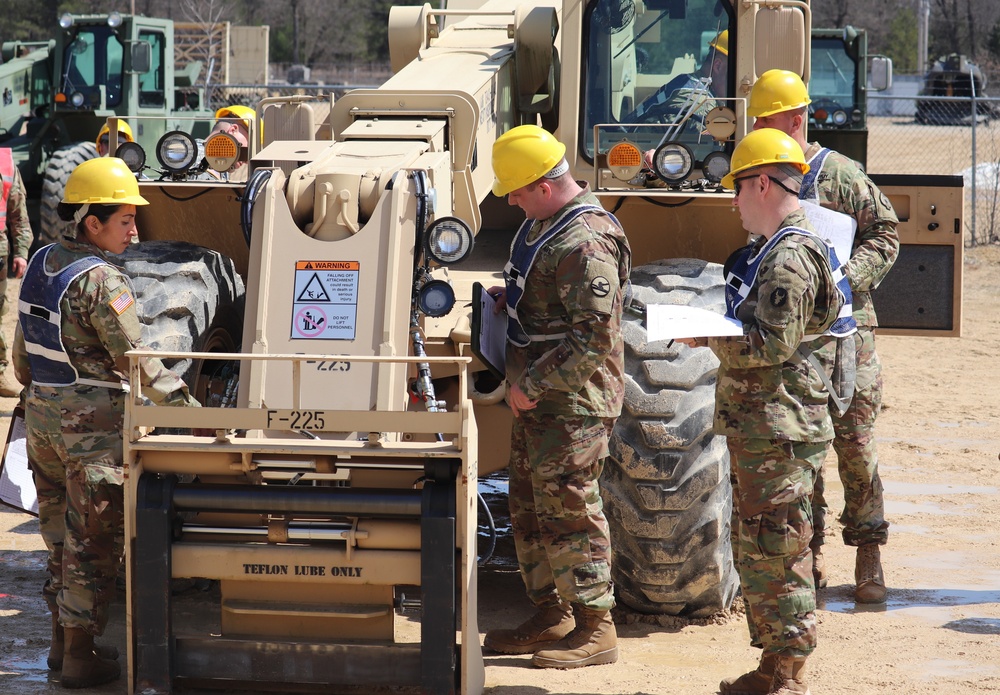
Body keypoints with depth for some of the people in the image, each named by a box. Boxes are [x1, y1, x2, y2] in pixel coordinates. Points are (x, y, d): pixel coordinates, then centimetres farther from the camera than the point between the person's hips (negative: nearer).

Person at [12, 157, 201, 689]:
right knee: (93, 539, 0)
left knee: (60, 533, 18)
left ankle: (62, 641, 27)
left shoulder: (41, 263, 6)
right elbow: (134, 360, -20)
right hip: (92, 424, -8)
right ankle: (80, 658, 5)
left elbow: (21, 350, 15)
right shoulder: (102, 280, -19)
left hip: (42, 415, 8)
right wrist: (184, 402, -14)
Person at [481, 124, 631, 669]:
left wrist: (532, 385, -20)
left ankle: (595, 629, 2)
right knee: (529, 507, 16)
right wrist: (509, 297, 8)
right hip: (538, 399, 11)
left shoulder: (585, 244, -23)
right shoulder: (544, 223, 11)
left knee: (567, 509, -6)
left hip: (573, 402, -11)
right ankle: (551, 616, 26)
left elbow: (594, 338, -25)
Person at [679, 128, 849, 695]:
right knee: (762, 552, 16)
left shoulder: (790, 257, -17)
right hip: (762, 429, 11)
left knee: (773, 553, -8)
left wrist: (709, 338, -12)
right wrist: (716, 333, 11)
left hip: (779, 432, -11)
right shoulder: (773, 251, 17)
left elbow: (774, 344, -22)